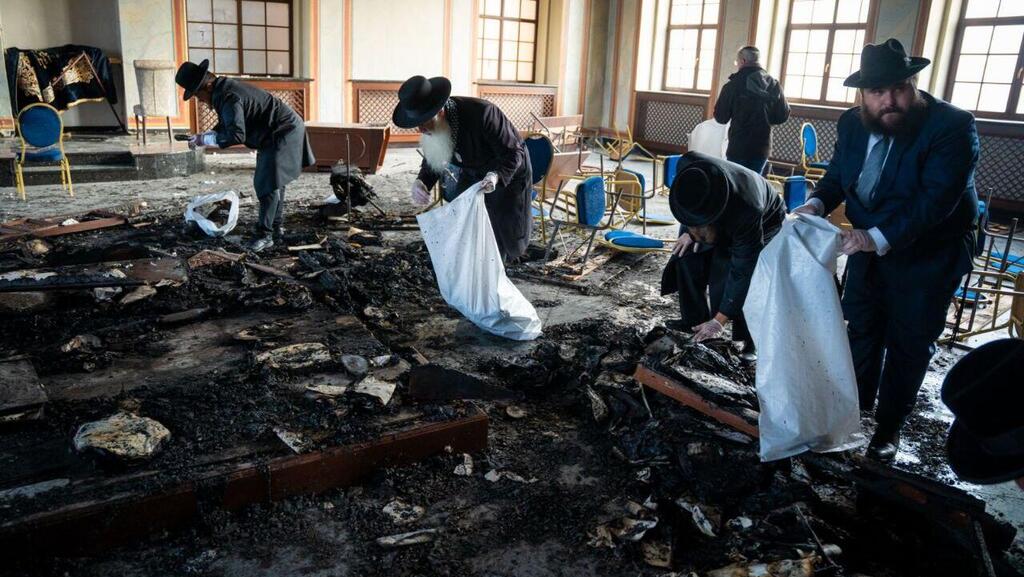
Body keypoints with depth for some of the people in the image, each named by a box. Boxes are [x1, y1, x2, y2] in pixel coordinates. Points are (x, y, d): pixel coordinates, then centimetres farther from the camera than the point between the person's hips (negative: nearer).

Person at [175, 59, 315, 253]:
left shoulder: (228, 97, -26)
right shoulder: (224, 89, 6)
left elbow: (235, 136, -34)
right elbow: (226, 126, 17)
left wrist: (205, 140, -22)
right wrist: (202, 136, 2)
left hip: (284, 133, -11)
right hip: (275, 135, 11)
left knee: (269, 182, -14)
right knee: (267, 181, 18)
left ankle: (265, 235, -11)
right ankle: (276, 227, 29)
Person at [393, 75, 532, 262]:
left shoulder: (481, 113, -38)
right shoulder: (432, 124, -19)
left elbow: (513, 153, -29)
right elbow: (431, 161, -4)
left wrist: (496, 176, -50)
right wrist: (421, 182, -27)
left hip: (508, 175, -5)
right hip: (472, 175, 5)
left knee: (508, 237, 3)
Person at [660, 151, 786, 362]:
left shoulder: (747, 211, -47)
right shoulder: (686, 166, -37)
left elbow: (742, 271, -37)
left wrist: (719, 321, -33)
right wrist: (691, 231, -15)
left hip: (764, 223, -5)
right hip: (721, 220, 5)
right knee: (687, 260, -13)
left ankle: (750, 343, -7)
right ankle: (693, 323, 3)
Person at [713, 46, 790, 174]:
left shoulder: (733, 85, -10)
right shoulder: (774, 85, 3)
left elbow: (720, 117, -5)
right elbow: (783, 116, 9)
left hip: (738, 147, -4)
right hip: (762, 148, 4)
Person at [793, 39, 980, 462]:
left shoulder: (952, 126, -24)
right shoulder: (853, 123, -7)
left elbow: (936, 199, -32)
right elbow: (838, 173, 6)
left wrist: (879, 236, -44)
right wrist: (817, 203, -16)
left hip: (928, 256, -5)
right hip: (870, 246, 5)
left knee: (909, 344, 7)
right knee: (860, 330, 17)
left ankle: (890, 425, 25)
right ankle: (854, 408, 37)